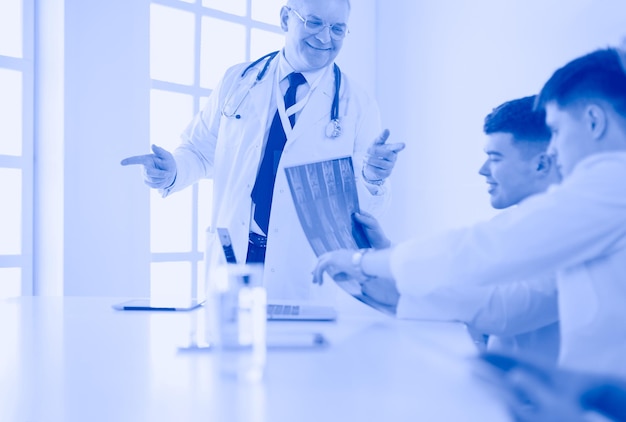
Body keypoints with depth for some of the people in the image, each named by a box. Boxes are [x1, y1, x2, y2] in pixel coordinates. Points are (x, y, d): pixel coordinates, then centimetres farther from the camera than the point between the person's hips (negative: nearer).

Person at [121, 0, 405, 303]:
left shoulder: (358, 105, -1)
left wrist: (372, 178, -23)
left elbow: (367, 205, -1)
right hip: (232, 259, 2)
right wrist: (172, 172, -10)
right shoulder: (238, 82, 5)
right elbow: (200, 151, 11)